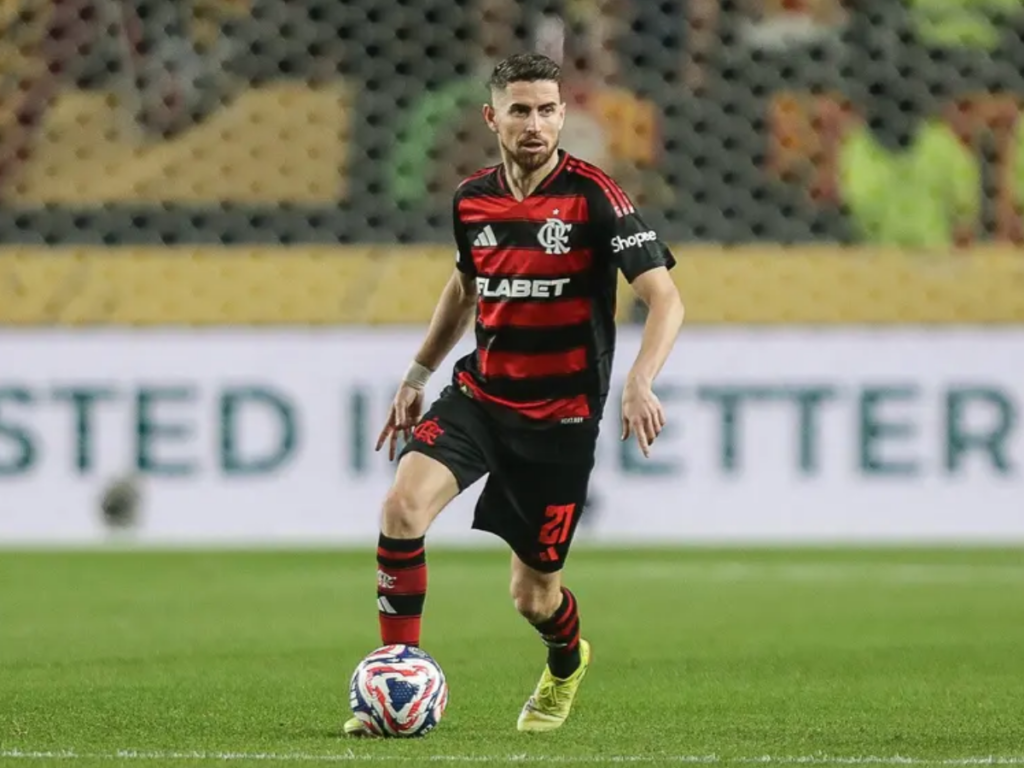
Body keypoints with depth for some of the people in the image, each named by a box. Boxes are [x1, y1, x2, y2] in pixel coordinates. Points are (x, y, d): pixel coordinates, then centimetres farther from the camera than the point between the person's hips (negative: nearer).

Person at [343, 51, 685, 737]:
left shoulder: (593, 197, -15)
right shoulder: (472, 199, 1)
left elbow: (666, 300, -21)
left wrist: (640, 382, -37)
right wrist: (419, 373, 20)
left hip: (561, 416, -4)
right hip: (479, 393, 4)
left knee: (533, 596, 6)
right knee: (404, 505, -23)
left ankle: (567, 663, 44)